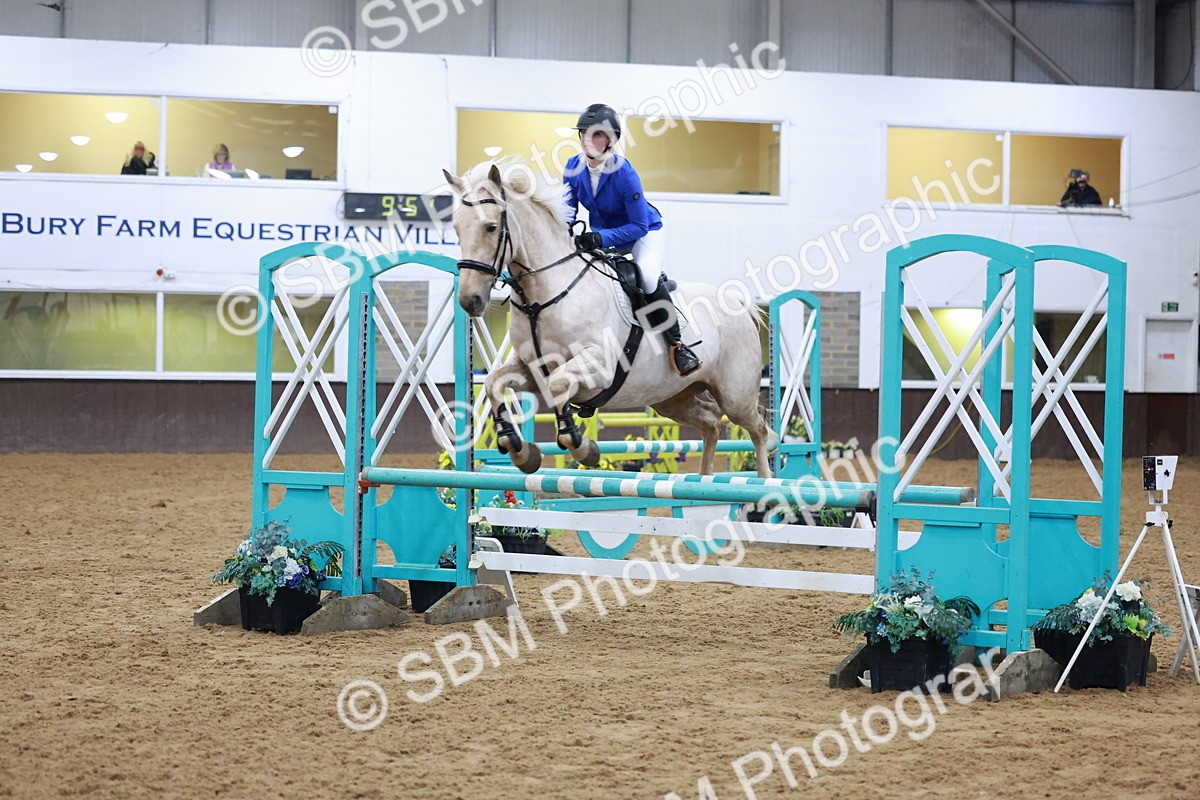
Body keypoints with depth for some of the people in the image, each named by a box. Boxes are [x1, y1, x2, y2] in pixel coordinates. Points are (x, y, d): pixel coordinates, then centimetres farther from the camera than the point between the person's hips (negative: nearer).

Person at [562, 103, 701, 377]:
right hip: (602, 235, 7)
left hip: (646, 232, -7)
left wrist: (600, 238, -40)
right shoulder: (574, 168, -15)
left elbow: (639, 227, -28)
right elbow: (568, 214, -3)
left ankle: (675, 344, -21)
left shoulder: (625, 174, -32)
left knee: (647, 275, -33)